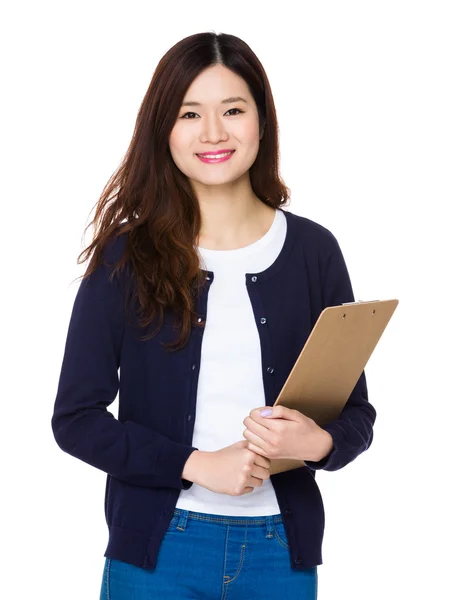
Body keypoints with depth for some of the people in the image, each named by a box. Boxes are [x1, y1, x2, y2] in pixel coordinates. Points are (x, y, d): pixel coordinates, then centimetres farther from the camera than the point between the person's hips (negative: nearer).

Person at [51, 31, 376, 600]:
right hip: (158, 550, -1)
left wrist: (318, 443, -17)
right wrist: (197, 464, -15)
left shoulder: (313, 251, 0)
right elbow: (76, 417, -4)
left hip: (281, 549, 2)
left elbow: (357, 413, 5)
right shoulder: (127, 257, -4)